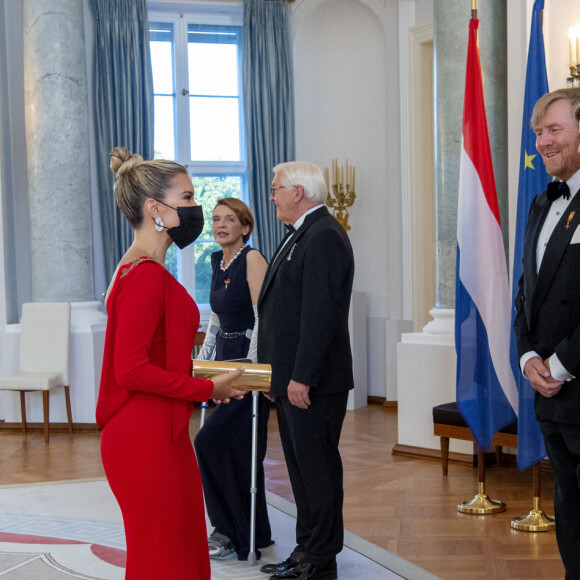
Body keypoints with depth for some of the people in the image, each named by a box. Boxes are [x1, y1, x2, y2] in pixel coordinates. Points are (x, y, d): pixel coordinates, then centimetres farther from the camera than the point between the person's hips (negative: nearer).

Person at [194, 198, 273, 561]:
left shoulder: (252, 259, -12)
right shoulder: (217, 261, 13)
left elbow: (263, 316, -17)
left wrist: (249, 365, -20)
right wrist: (203, 359, 17)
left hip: (249, 361, -8)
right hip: (226, 359, 8)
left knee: (211, 443, -12)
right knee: (237, 450, 11)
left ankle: (236, 536, 0)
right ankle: (254, 533, 22)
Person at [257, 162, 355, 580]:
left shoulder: (323, 236, -15)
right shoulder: (302, 235, 18)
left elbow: (320, 313, -22)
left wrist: (302, 377, -24)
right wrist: (278, 372, 17)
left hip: (313, 381, -10)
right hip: (293, 377, 10)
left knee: (317, 464, -3)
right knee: (301, 465, 15)